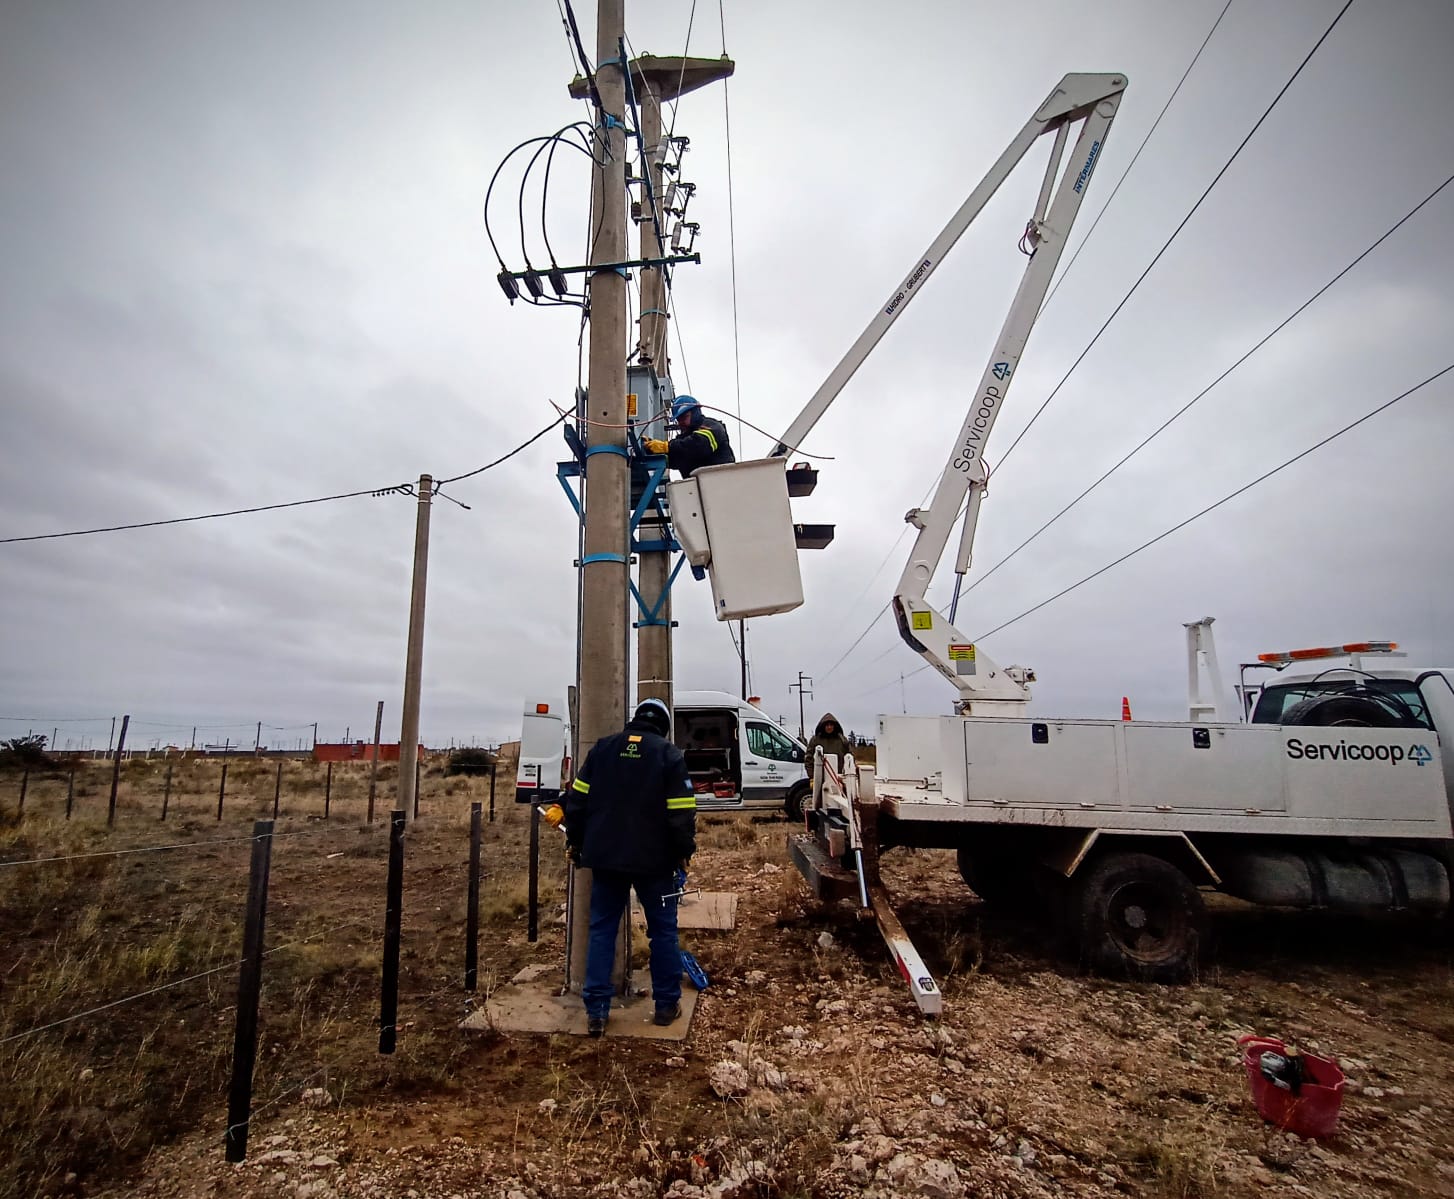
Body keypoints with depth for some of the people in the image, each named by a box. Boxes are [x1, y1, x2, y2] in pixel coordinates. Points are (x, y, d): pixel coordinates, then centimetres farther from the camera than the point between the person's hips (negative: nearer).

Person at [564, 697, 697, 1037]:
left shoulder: (602, 748, 4)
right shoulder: (669, 754, -7)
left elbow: (577, 800, 5)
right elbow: (681, 813, -11)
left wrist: (575, 841, 16)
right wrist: (684, 851, 3)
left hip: (605, 857, 3)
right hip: (653, 860, -3)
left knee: (601, 930, 11)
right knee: (663, 930, 12)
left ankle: (596, 1012, 12)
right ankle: (666, 1004, 20)